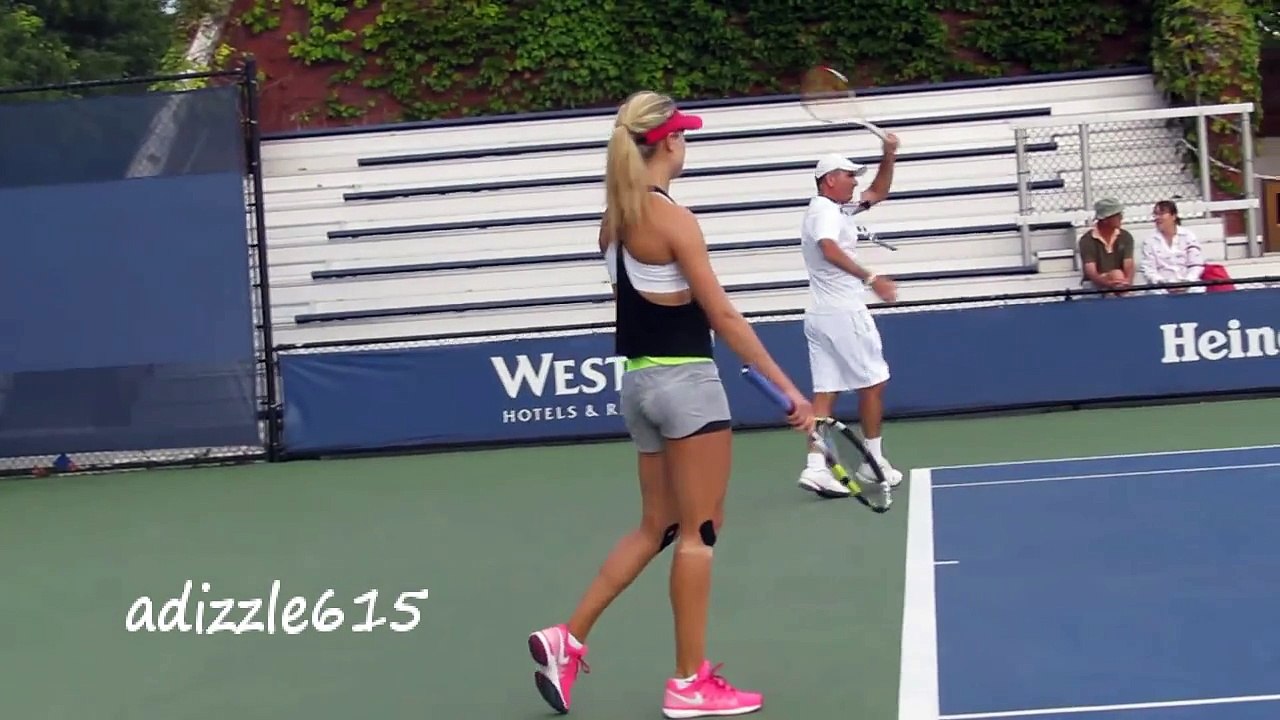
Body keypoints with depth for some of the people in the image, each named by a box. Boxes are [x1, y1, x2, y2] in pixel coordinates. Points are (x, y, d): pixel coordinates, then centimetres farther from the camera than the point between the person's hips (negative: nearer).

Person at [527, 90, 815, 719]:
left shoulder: (615, 218, 7)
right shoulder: (672, 219, -16)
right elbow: (724, 317, -16)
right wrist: (787, 388, -14)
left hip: (639, 381, 8)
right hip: (685, 382, -8)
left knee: (656, 527, 17)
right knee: (699, 532, 2)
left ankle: (567, 639, 16)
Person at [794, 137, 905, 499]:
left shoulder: (837, 210, 18)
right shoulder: (825, 209, -12)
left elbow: (878, 193, 28)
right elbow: (830, 251, -31)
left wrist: (889, 156, 15)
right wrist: (871, 278, -37)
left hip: (820, 315, 9)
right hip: (843, 313, -9)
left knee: (826, 390, 1)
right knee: (873, 382, 3)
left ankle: (815, 467, -8)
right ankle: (874, 461, 10)